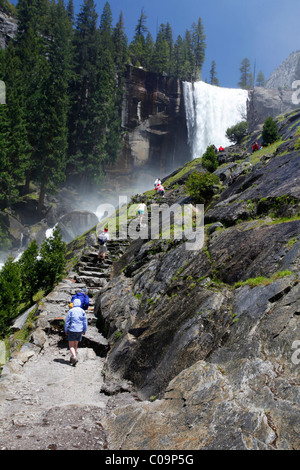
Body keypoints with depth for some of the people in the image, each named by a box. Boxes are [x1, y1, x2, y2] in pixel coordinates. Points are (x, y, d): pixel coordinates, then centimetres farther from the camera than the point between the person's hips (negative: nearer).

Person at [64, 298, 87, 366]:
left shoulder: (71, 311, -7)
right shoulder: (82, 311, 0)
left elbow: (67, 321, -5)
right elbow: (85, 322, 1)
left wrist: (66, 330, 5)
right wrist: (84, 330, 12)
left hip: (72, 330, -3)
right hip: (79, 331, 3)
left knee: (71, 346, 1)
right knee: (75, 345, 17)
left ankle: (74, 357, -19)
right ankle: (72, 358, 24)